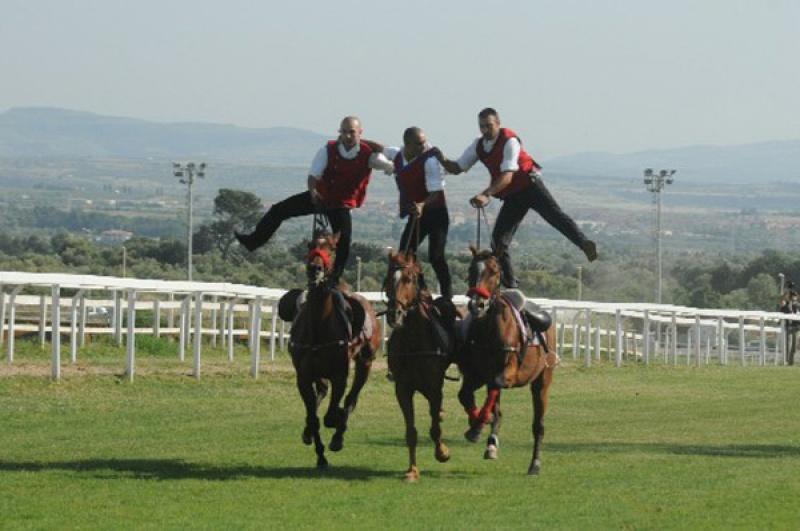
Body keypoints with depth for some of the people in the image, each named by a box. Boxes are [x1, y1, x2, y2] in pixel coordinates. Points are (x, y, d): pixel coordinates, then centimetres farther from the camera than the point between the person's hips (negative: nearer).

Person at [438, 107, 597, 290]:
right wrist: (442, 160, -12)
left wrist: (486, 195, -35)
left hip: (529, 185, -7)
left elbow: (507, 176, -24)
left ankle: (584, 243, -44)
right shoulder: (478, 146, 5)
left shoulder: (509, 141, -17)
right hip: (512, 196, 7)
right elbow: (457, 168, 10)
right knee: (499, 240, -1)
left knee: (554, 214, -29)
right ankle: (509, 284, 6)